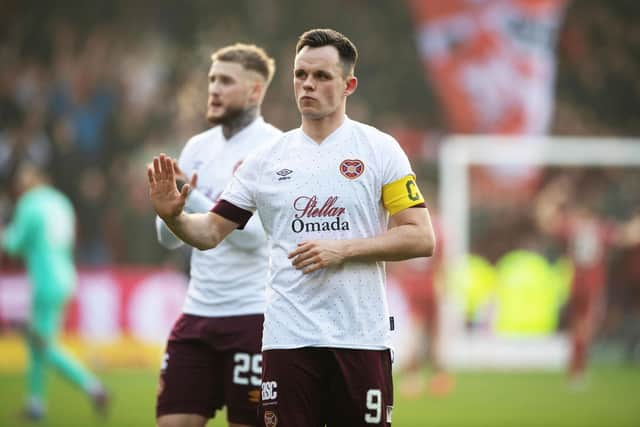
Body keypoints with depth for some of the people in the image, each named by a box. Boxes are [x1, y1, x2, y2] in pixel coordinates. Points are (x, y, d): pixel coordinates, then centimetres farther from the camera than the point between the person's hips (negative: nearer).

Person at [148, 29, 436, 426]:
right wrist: (173, 216, -11)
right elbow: (210, 232, 11)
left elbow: (421, 238, -4)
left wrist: (342, 249, -13)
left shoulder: (380, 149, 1)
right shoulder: (266, 159, 9)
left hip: (361, 338, -2)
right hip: (287, 338, 2)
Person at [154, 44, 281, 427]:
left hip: (253, 314, -6)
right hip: (198, 313, 6)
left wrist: (192, 199, -24)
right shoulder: (198, 147, 11)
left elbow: (253, 234, -18)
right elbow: (170, 238, 10)